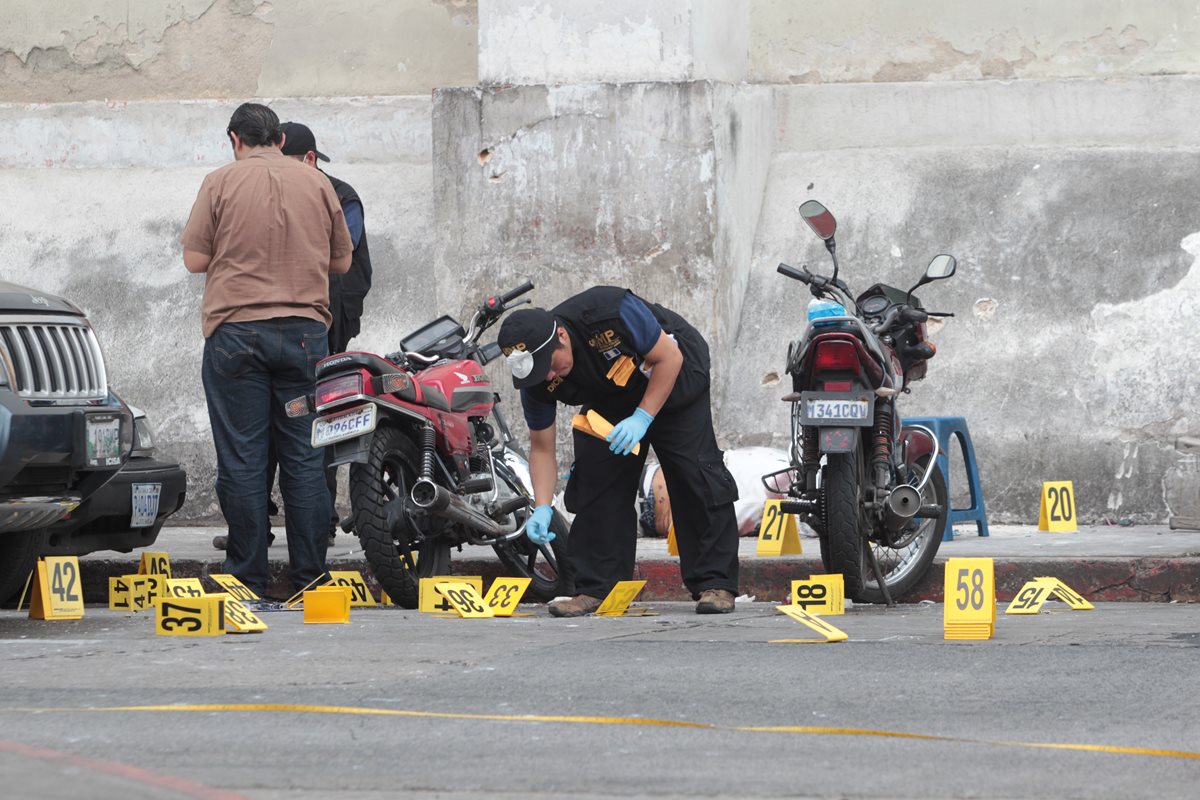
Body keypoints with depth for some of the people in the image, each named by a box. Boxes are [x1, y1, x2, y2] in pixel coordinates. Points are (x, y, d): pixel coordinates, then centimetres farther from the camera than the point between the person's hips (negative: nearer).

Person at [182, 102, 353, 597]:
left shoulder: (222, 182, 0)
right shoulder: (316, 184, 8)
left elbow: (195, 258, -2)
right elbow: (342, 261, 13)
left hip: (236, 330, -2)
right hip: (305, 330, 2)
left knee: (242, 459, -1)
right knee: (304, 458, 5)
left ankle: (247, 579, -1)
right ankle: (309, 576, 4)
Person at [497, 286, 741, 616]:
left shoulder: (609, 312, -39)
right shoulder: (537, 381, -23)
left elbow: (668, 357, -26)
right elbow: (541, 448, -12)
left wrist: (642, 418, -32)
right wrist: (542, 508, -25)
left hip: (675, 375, -4)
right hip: (611, 399, 4)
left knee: (695, 474, -11)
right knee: (596, 476, -9)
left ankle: (715, 584, -9)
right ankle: (598, 588, -4)